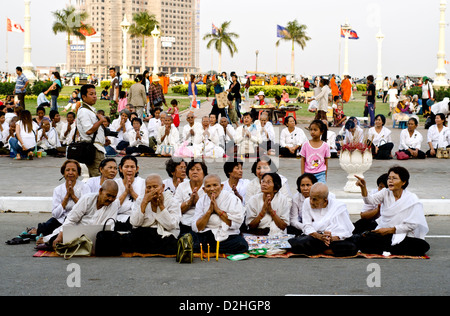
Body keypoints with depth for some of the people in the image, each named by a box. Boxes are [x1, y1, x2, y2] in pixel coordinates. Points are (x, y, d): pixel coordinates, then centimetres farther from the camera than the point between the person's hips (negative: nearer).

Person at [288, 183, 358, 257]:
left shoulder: (339, 207, -4)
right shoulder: (307, 203, 2)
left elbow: (345, 232, -8)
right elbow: (307, 227, -3)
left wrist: (332, 238, -28)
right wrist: (319, 236, -22)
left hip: (335, 239, -1)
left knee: (351, 248, -33)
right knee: (295, 244, -31)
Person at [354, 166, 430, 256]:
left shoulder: (412, 199, -5)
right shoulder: (386, 193, 5)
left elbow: (412, 225, -9)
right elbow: (370, 200, -14)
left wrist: (390, 230, -14)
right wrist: (363, 187, -33)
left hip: (401, 236, -2)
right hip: (382, 232, 2)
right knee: (359, 240, -24)